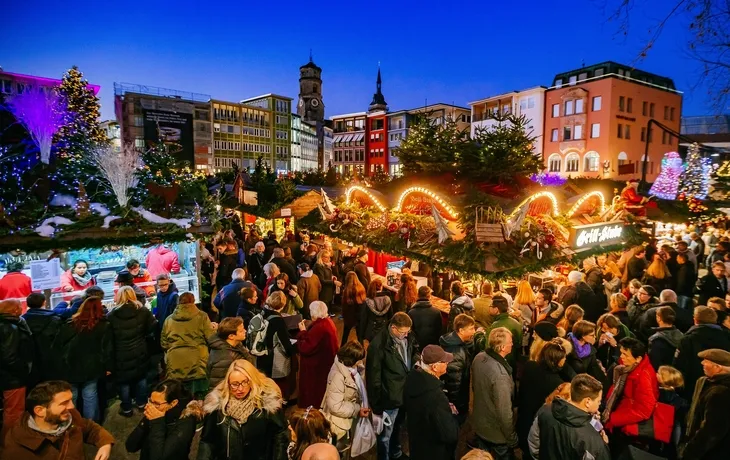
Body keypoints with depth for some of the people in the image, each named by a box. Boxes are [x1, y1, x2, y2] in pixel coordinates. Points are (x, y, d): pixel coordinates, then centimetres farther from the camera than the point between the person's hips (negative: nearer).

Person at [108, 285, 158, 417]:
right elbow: (153, 327, -7)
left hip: (121, 355, -2)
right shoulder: (143, 311, -9)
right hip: (140, 352, 2)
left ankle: (126, 409, 25)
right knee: (141, 378, 19)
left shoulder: (111, 315, -12)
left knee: (123, 381, 13)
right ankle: (141, 404, 31)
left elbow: (108, 337, -7)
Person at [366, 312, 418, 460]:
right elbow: (373, 376, -19)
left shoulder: (408, 338, -6)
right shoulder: (379, 344, -25)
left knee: (397, 428, 30)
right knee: (385, 435, 14)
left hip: (407, 394, 7)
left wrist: (417, 361, -7)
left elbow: (415, 352, 16)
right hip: (390, 397, -7)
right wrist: (376, 405, -14)